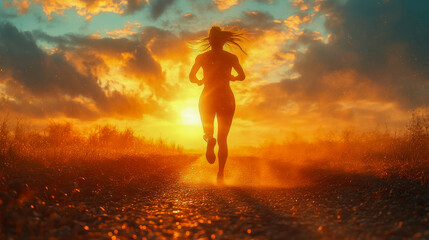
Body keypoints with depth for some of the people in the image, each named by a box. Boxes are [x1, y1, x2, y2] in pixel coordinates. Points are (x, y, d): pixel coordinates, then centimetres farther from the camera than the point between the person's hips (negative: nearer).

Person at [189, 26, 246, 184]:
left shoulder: (201, 57, 3)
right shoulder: (231, 57, 3)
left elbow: (191, 77, -4)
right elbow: (242, 76, 0)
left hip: (208, 98, 0)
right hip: (226, 98, 0)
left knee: (208, 131, 16)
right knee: (223, 138, 8)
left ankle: (210, 140, -24)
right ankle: (220, 173, -6)